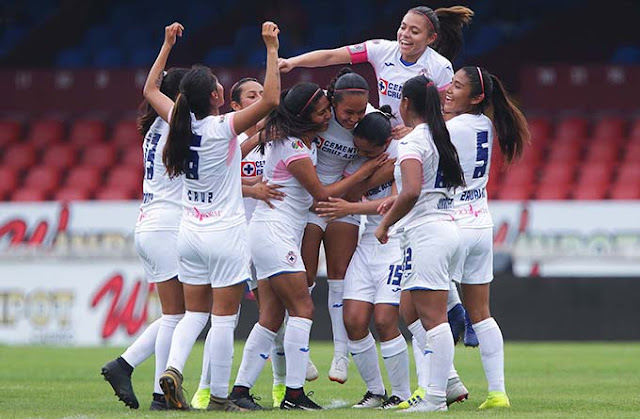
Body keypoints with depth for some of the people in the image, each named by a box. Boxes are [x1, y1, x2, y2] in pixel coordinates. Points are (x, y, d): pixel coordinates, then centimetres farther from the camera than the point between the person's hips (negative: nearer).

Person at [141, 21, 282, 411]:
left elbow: (151, 90, 16)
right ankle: (219, 397, 2)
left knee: (195, 313, 15)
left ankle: (173, 368, -8)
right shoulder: (224, 127, -17)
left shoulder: (181, 123, -2)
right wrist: (272, 48, -20)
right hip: (225, 233, -6)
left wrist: (167, 45, 21)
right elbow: (271, 100, -24)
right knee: (224, 318, 0)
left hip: (190, 232, 6)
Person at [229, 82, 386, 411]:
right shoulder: (295, 149, -17)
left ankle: (240, 389, 5)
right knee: (302, 310, -12)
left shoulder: (294, 136, 10)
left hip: (269, 233, 10)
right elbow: (322, 194, -12)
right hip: (275, 232, -10)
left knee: (271, 319, 6)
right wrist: (365, 171, -7)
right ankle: (294, 394, -15)